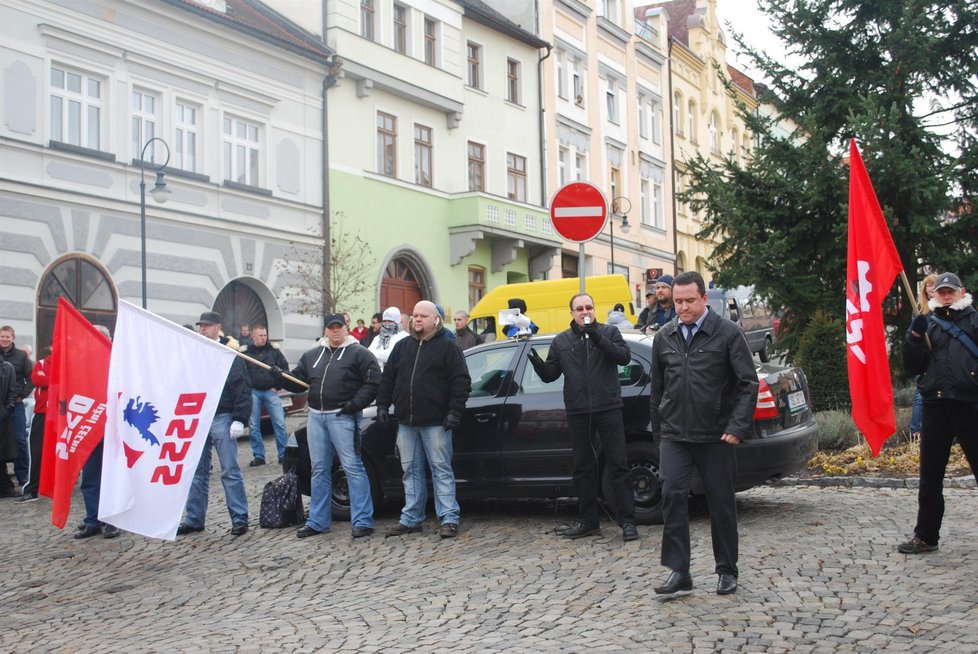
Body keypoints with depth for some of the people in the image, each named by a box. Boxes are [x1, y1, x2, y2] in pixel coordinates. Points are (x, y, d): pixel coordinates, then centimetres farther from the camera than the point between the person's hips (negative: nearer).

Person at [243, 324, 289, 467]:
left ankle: (284, 454, 3)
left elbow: (284, 367, 6)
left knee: (280, 423, -4)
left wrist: (277, 386, 0)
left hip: (271, 391, 0)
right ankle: (258, 456, 12)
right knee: (253, 426, 3)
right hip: (253, 392, 0)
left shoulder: (274, 350, 3)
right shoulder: (245, 351, 1)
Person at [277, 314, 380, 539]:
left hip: (342, 417, -6)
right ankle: (318, 521, 20)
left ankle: (362, 521, -5)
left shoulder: (359, 353, -1)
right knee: (319, 470, 11)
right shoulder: (312, 355, 17)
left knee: (353, 467, -8)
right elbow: (298, 381, 18)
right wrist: (281, 378, -1)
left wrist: (355, 404, -16)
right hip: (316, 416, 6)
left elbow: (373, 382, -8)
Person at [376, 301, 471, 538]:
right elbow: (387, 378, 18)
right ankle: (411, 519, 17)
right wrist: (382, 405, 9)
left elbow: (461, 382, -7)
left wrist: (455, 411, -14)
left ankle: (449, 518, 0)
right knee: (411, 470, 10)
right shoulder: (402, 347, 14)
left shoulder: (448, 347, -2)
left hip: (435, 422, -5)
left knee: (441, 469, -3)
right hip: (406, 422, 5)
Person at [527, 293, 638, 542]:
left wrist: (598, 338, -22)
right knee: (583, 467, 10)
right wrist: (538, 364, -13)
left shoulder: (608, 332, 3)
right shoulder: (561, 341, 10)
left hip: (608, 409, -3)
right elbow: (550, 375, 9)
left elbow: (624, 356, -12)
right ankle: (588, 521, 19)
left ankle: (627, 521, 3)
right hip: (578, 412, 3)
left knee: (618, 465, -2)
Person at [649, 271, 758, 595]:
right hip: (674, 435, 3)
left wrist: (737, 427, -13)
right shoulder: (664, 337, 8)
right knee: (672, 496, -10)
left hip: (715, 436, -3)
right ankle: (679, 571, -4)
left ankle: (727, 571, 21)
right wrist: (658, 431, 15)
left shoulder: (727, 333, -4)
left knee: (722, 504, 6)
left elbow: (749, 383, -5)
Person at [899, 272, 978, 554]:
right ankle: (926, 536, 16)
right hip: (935, 406, 3)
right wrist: (915, 338, -6)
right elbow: (912, 367, 7)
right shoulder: (927, 324, 14)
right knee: (930, 475, 8)